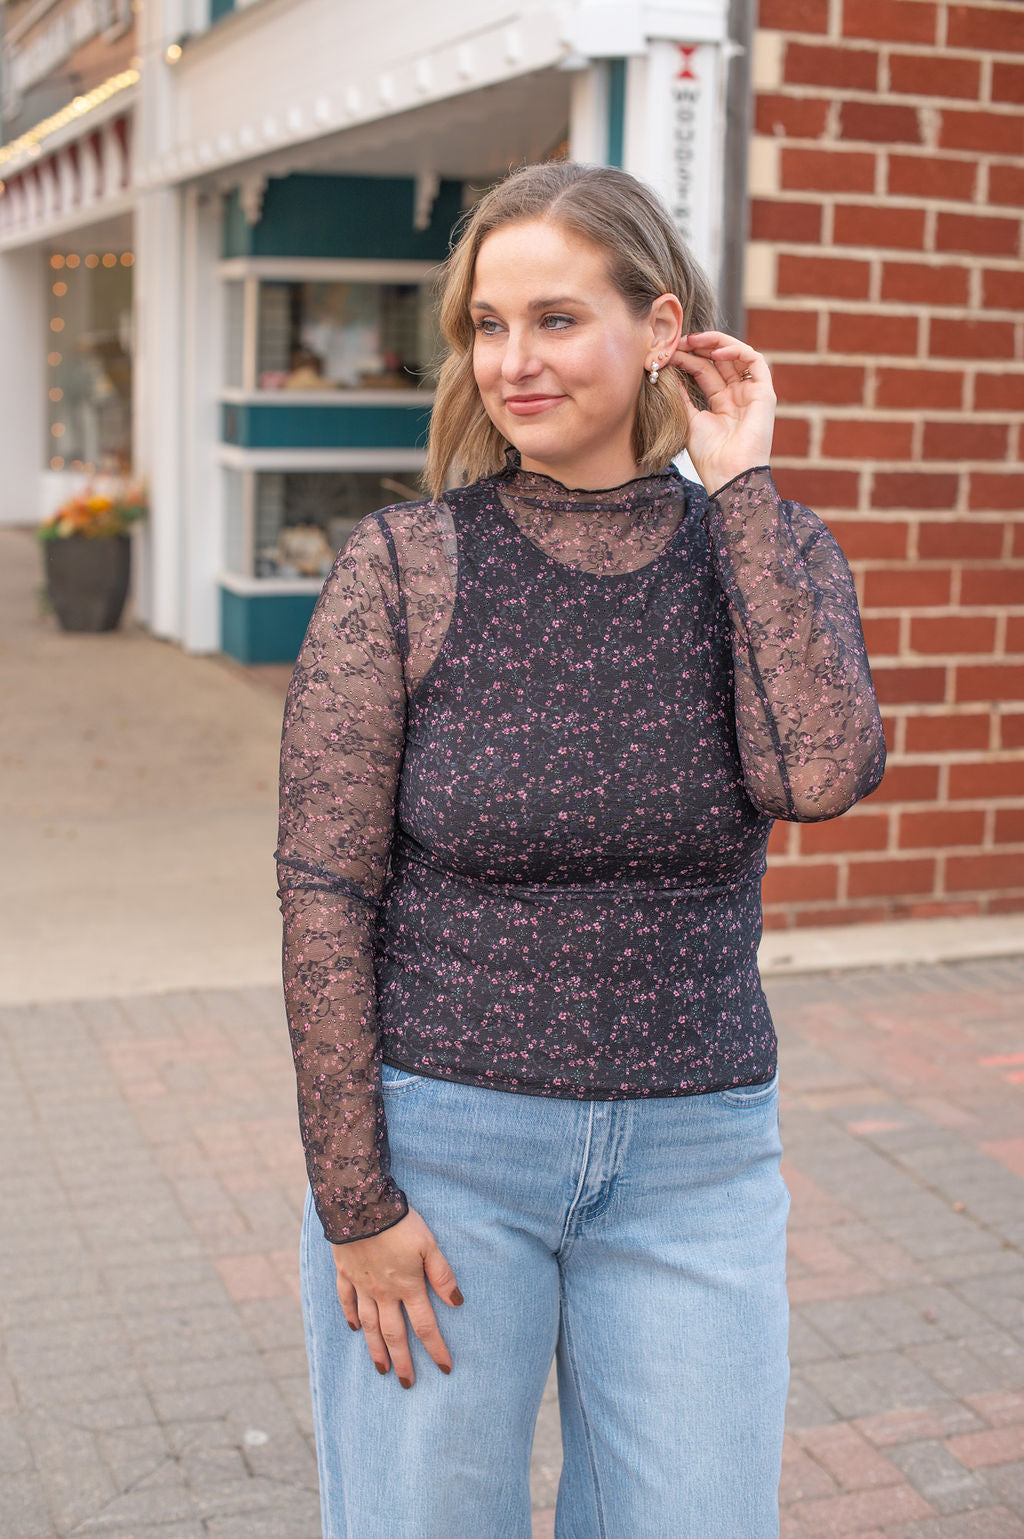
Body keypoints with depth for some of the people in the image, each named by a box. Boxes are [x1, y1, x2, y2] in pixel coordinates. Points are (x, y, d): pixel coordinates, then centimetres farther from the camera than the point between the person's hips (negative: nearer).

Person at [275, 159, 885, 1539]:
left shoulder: (771, 550, 0)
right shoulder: (402, 571, -8)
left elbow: (818, 774, -20)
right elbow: (324, 893, -8)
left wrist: (740, 486, -14)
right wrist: (353, 1204, -10)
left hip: (691, 1162, 2)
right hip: (439, 1143, -2)